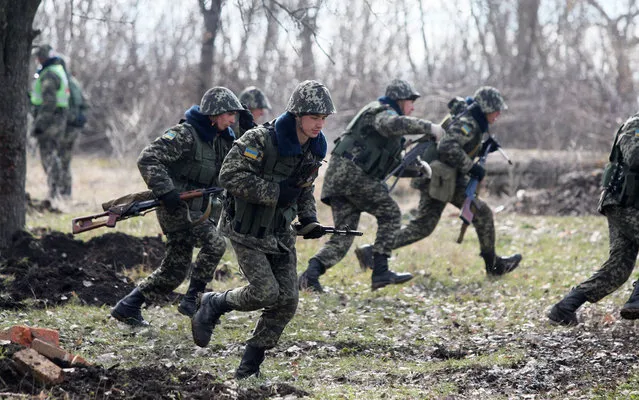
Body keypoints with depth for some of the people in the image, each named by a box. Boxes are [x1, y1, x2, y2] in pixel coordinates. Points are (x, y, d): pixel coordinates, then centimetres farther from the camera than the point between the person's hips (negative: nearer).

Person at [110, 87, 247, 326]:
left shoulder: (220, 139, 12)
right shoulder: (185, 134, -15)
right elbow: (148, 159, -20)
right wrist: (165, 190, -29)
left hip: (196, 210, 9)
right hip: (175, 207, -9)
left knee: (174, 270, 9)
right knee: (214, 243, -23)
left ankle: (128, 307, 19)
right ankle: (192, 300, -14)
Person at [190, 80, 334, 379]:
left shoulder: (314, 150, 3)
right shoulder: (261, 140, -20)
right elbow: (230, 176, -25)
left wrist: (309, 220, 1)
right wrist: (275, 192, -28)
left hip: (280, 232, 7)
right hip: (247, 230, -7)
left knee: (287, 300, -2)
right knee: (266, 292, -17)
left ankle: (250, 366, 12)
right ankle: (213, 304, 13)